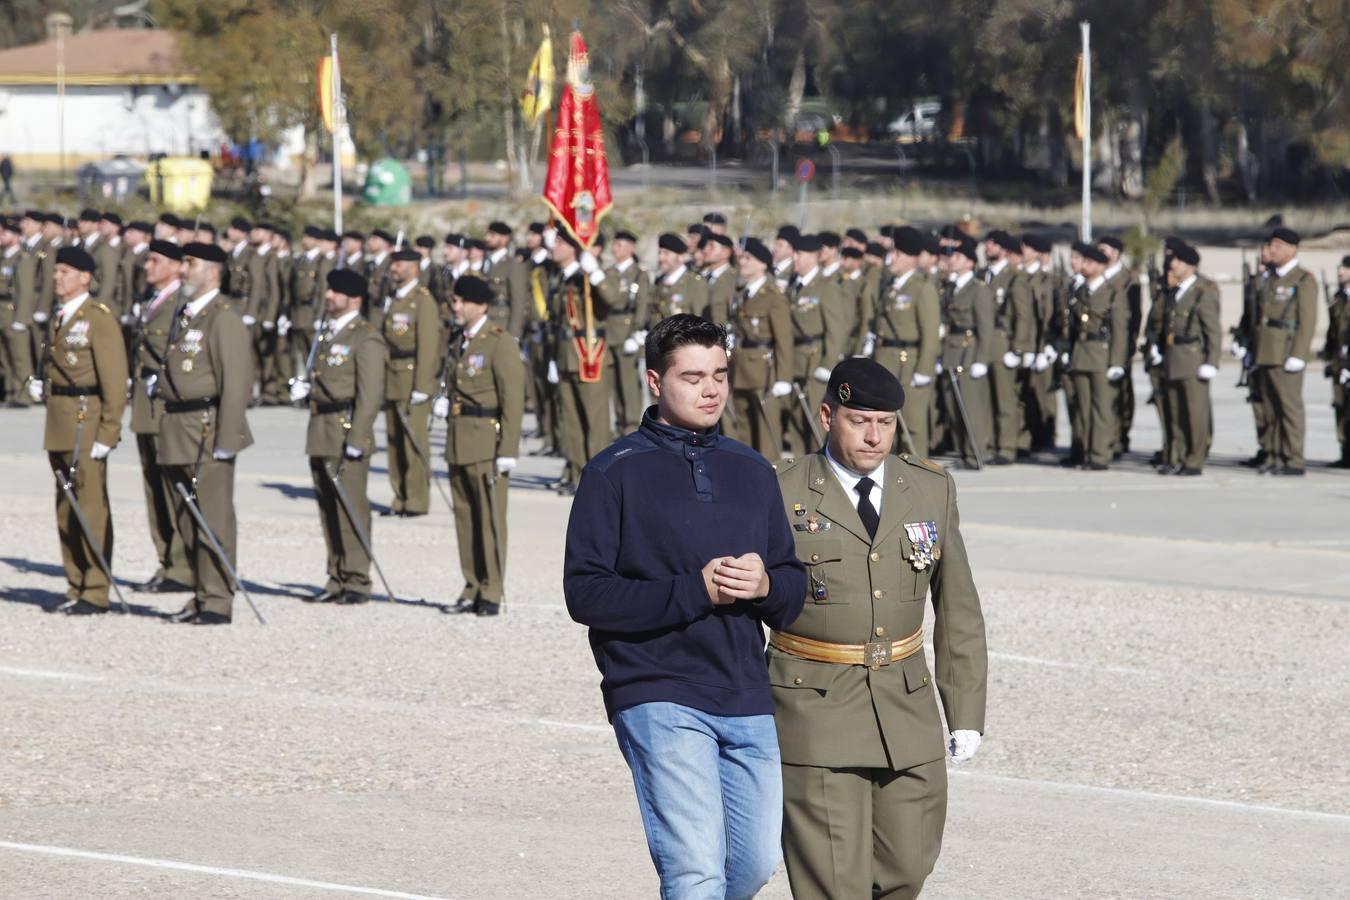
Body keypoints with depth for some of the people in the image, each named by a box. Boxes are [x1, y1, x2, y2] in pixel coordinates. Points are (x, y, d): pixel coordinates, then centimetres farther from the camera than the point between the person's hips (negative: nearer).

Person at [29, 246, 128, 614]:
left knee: (91, 507, -5)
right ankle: (76, 588, 17)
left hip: (87, 422, -8)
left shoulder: (100, 319, -9)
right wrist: (39, 384, 4)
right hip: (58, 425, 8)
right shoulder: (58, 319, 15)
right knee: (66, 509, 10)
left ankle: (95, 593, -1)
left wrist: (107, 433, -17)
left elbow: (115, 380, -13)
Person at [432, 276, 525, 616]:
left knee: (490, 517, -5)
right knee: (465, 516, 9)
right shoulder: (457, 341, 14)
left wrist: (508, 450, -17)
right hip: (459, 441, 8)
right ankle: (473, 588, 16)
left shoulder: (500, 342, -10)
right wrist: (444, 399, 4)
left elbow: (512, 399, -13)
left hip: (488, 441, -8)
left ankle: (492, 592, 0)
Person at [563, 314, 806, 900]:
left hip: (747, 702, 5)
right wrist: (695, 591, -17)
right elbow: (587, 593, -10)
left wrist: (765, 585, -8)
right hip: (659, 698, -5)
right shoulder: (616, 472, -2)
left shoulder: (752, 472, 14)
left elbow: (794, 585, 16)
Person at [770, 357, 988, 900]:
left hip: (906, 707, 4)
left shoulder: (932, 491, 5)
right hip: (815, 708, -4)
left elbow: (958, 610, 9)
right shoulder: (780, 495, -6)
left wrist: (967, 714, 6)